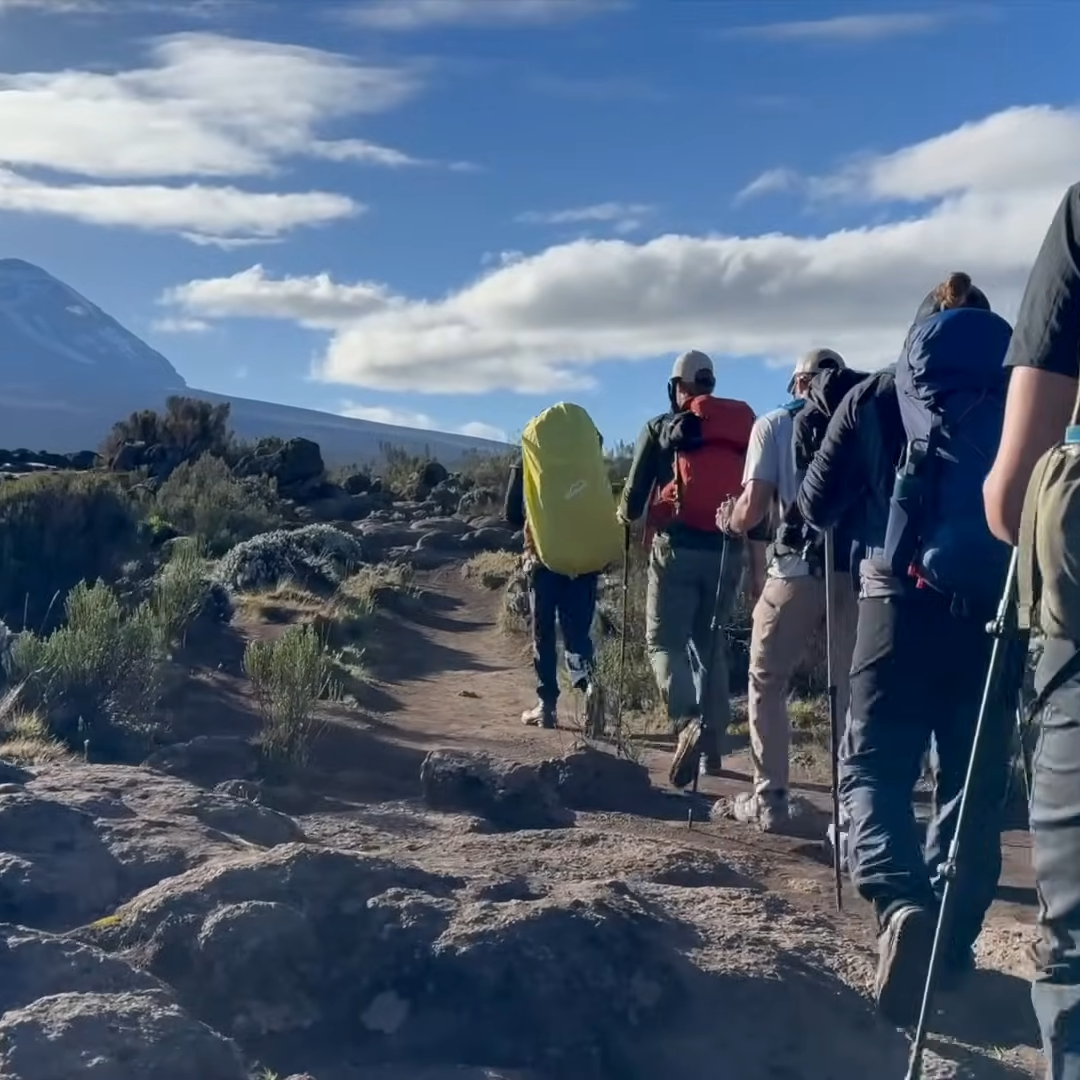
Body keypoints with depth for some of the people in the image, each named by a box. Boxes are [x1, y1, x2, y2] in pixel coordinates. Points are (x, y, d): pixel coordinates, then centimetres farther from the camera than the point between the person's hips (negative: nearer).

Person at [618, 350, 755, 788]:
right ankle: (712, 739, 16)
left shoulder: (661, 428, 2)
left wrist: (627, 515, 23)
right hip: (727, 550, 4)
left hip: (678, 547, -4)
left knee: (664, 641, 2)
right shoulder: (743, 427, 12)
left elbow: (634, 495, 2)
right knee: (710, 643, 16)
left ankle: (688, 723, -22)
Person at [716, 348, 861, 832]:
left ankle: (769, 799, 13)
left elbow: (752, 510, -3)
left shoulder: (773, 425, 6)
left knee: (767, 682, 13)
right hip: (857, 565, 2)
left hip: (796, 566, -2)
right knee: (854, 686, 10)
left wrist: (729, 521, 18)